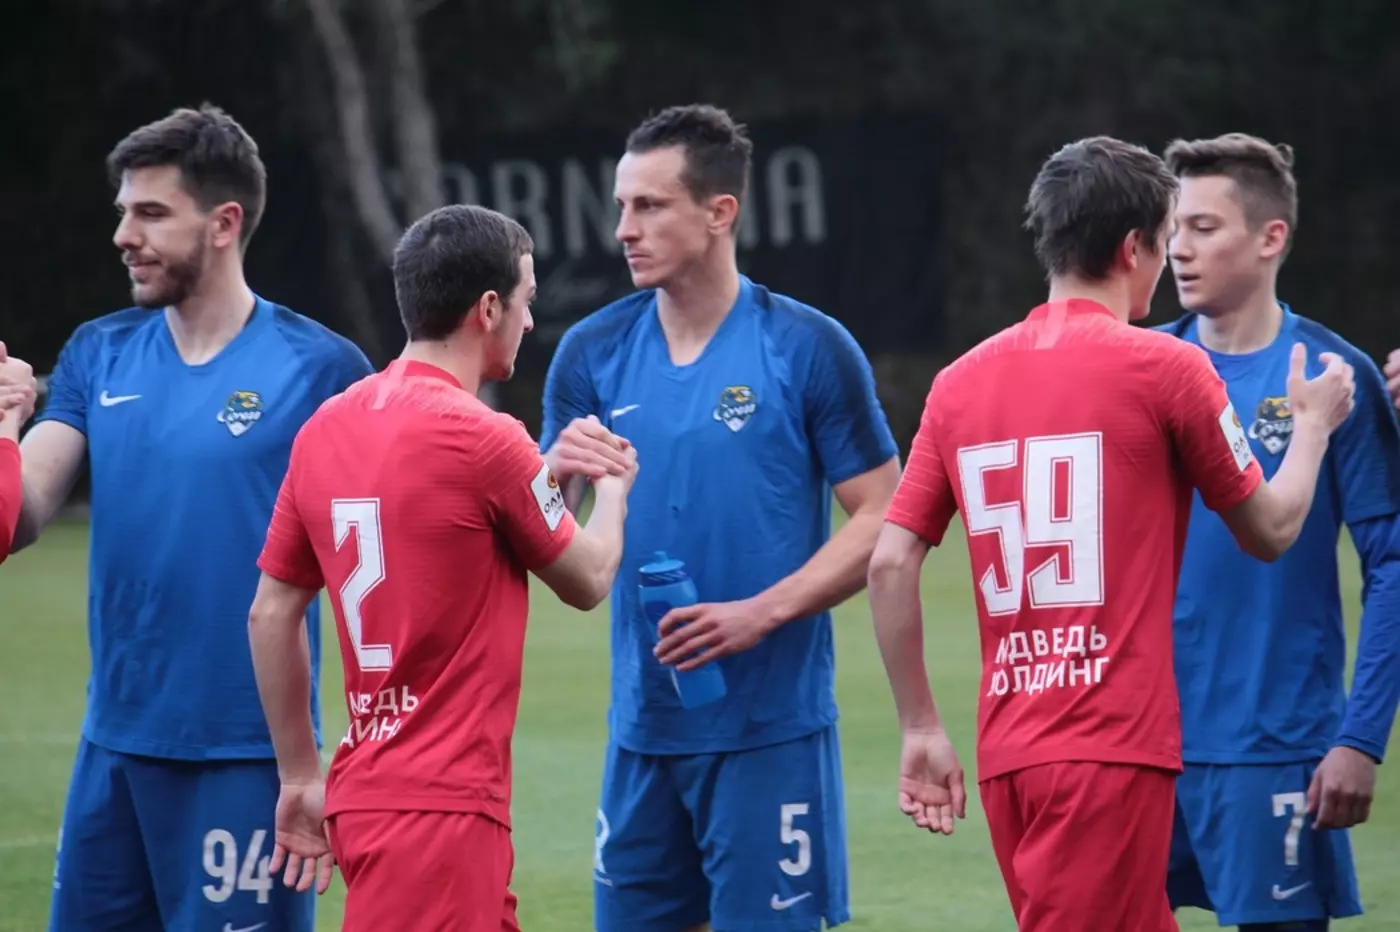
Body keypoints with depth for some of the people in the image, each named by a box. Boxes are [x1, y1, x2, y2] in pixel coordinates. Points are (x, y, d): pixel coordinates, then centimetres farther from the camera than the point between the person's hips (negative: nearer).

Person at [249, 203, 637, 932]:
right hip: (441, 810, -8)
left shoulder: (326, 430, 7)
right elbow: (587, 581, 2)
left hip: (367, 792, 8)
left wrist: (300, 775, 20)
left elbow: (270, 614, 12)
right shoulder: (482, 439, -13)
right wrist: (612, 491, 23)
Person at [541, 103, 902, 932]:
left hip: (771, 730, -4)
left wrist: (759, 614, -18)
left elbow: (882, 521, -6)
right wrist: (559, 476, -16)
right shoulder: (594, 352, 5)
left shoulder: (809, 349, -6)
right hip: (643, 730, 4)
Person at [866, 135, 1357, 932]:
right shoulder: (1163, 367, -5)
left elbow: (891, 563, 6)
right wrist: (1314, 424, 25)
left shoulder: (962, 382, 9)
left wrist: (921, 728, 13)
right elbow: (1270, 530, 7)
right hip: (1113, 747, -6)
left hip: (1007, 752, 6)